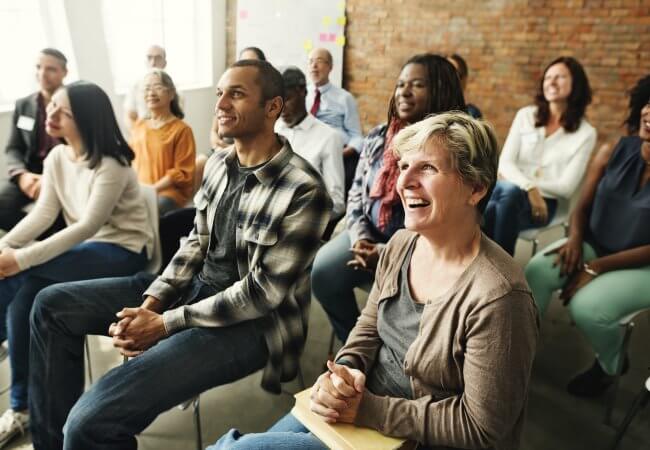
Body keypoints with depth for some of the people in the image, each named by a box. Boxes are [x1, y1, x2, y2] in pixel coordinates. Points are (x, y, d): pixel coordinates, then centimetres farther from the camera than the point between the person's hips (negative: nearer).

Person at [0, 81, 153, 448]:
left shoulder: (111, 164, -18)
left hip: (123, 251, -7)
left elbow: (88, 226, -24)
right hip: (84, 248, 7)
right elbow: (42, 213, 2)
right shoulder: (56, 157, 5)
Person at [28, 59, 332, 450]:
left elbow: (262, 292, -21)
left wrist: (164, 324, -17)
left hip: (251, 322, -8)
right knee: (53, 305, 8)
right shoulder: (218, 164, 4)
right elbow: (197, 243, 10)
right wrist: (149, 303, -6)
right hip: (198, 285, 9)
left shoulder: (303, 191, -22)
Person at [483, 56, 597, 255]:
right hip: (511, 191, 2)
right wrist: (529, 187, -21)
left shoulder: (585, 133, 3)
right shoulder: (525, 115, 9)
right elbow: (505, 162, -1)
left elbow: (567, 187, -3)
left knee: (510, 192, -38)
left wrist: (517, 184, -9)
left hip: (545, 202, -1)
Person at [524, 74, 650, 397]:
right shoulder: (614, 153, -6)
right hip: (595, 244, 4)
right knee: (537, 271, -23)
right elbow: (582, 207, 2)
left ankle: (611, 365, 8)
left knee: (586, 307, -26)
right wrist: (575, 240, -18)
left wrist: (596, 268, -22)